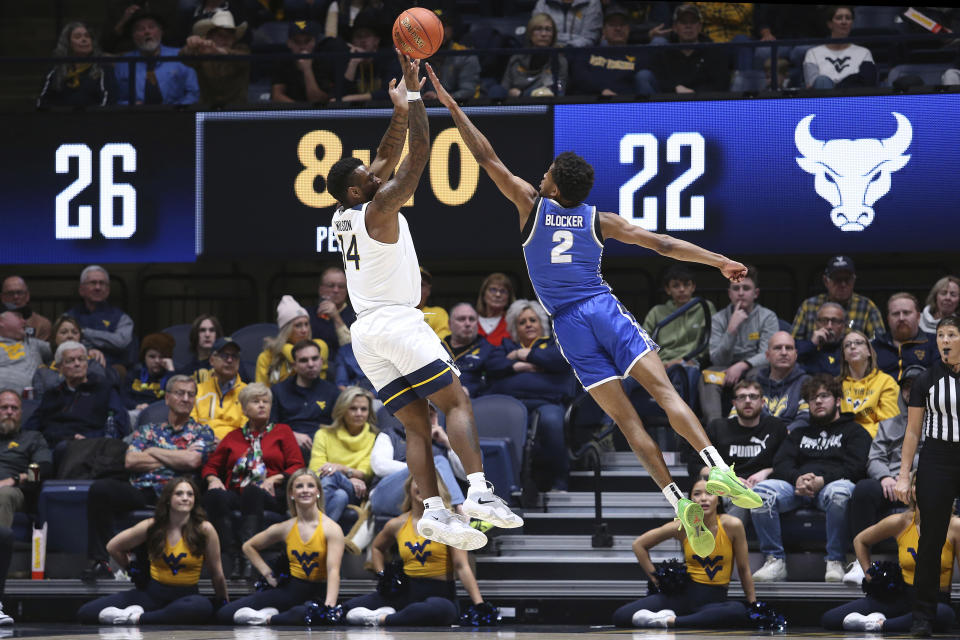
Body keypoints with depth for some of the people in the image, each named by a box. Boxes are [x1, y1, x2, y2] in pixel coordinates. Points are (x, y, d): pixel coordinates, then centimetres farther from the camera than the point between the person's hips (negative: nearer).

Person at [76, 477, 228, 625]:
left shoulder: (204, 529, -7)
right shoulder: (151, 526, 0)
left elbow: (217, 574, 1)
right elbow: (113, 547, 15)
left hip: (186, 594, -1)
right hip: (153, 592, 2)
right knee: (86, 612, -14)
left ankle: (136, 619, -35)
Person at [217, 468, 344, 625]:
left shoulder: (331, 529, -8)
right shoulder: (285, 528, 5)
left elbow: (333, 570, -20)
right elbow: (248, 547, 22)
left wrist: (329, 605, -36)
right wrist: (266, 572, 8)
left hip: (318, 593, -4)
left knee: (302, 614, -44)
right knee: (224, 614, -10)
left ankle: (267, 619, -17)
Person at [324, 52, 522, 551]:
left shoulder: (345, 215, 14)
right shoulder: (378, 209, -8)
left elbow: (389, 157, 22)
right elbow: (418, 156, -9)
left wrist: (402, 108, 19)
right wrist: (413, 93, -5)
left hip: (365, 333, 8)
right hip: (397, 322, -8)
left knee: (417, 425, 3)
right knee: (456, 402, -6)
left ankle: (433, 511, -14)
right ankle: (478, 492, -23)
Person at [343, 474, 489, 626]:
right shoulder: (397, 525, 10)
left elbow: (462, 567, -9)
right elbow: (377, 547, 33)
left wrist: (479, 604, -18)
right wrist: (382, 575, 16)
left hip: (439, 593, -4)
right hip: (406, 592, 4)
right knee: (349, 607, -9)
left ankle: (382, 619, -31)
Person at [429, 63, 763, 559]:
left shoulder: (532, 206, 5)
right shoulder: (598, 221, 9)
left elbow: (487, 158, 7)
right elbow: (661, 244, 7)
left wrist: (450, 105, 11)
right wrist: (719, 262, 12)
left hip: (569, 324, -1)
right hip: (606, 311, 1)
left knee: (626, 419, -5)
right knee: (663, 391, -11)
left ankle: (681, 503, -15)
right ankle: (718, 470, -31)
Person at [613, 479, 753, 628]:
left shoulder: (731, 526, -8)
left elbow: (744, 570, 2)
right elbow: (639, 545, 9)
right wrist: (656, 578, 5)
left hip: (715, 599, -1)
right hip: (683, 594, 1)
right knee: (620, 616, -18)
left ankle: (669, 621, -32)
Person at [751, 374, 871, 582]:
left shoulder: (853, 431, 20)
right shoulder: (799, 434, 32)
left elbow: (854, 467, 1)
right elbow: (781, 463, 15)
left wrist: (822, 481, -15)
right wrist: (797, 478, -10)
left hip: (831, 485, -4)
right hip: (797, 486, 4)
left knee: (840, 492, -42)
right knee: (761, 491, -28)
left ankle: (835, 562, -31)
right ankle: (775, 561, -24)